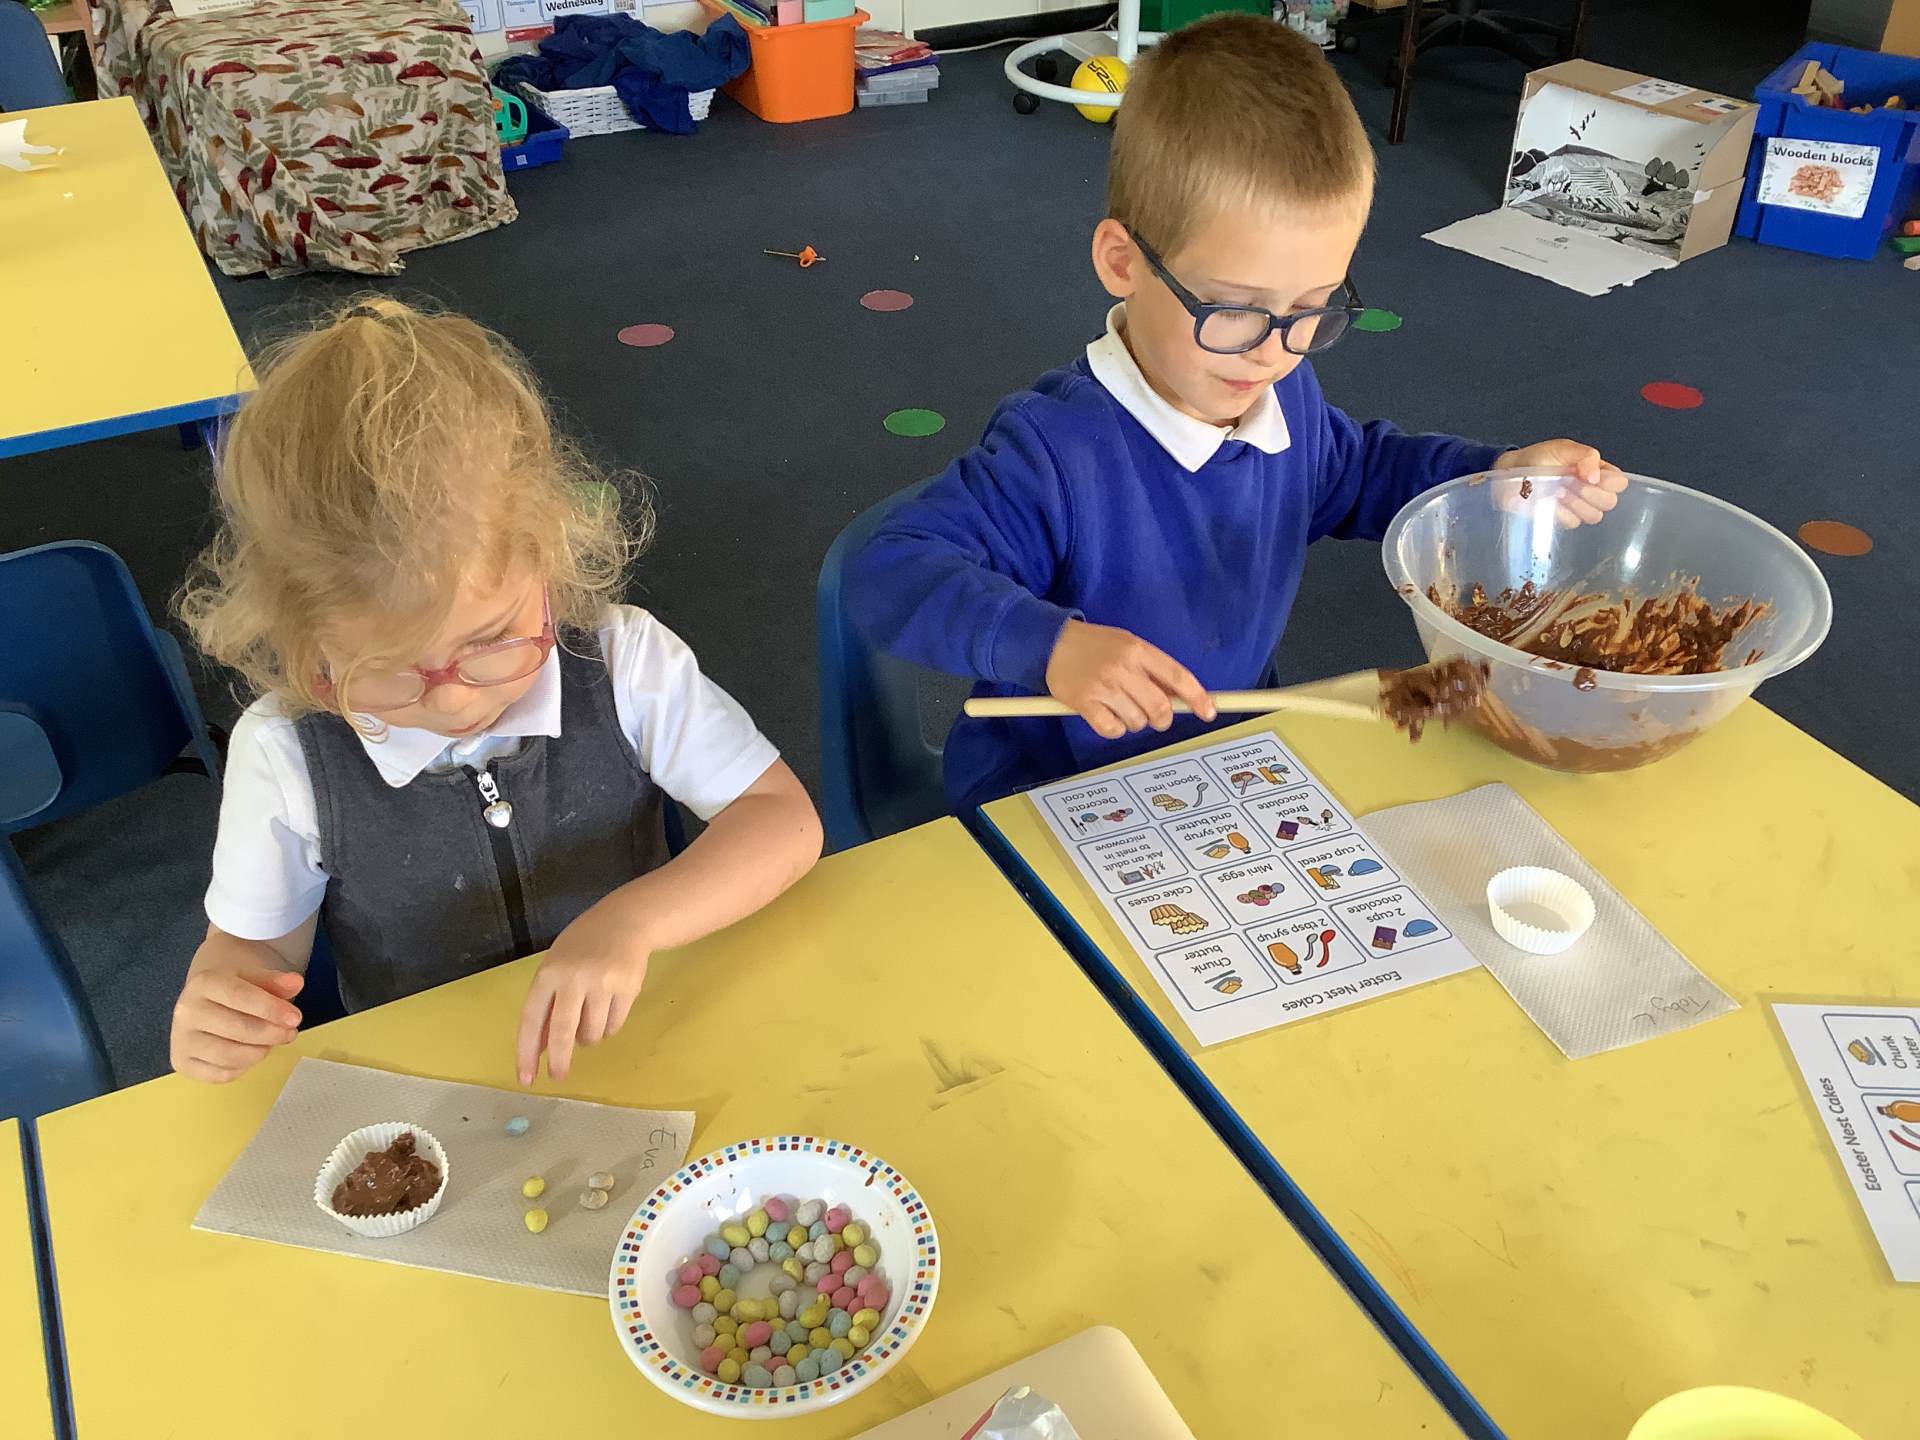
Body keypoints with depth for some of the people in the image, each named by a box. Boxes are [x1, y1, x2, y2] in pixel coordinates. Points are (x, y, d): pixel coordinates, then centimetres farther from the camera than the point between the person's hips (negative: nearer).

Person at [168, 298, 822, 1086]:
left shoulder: (624, 659, -11)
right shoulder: (283, 755, -9)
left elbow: (784, 821, -11)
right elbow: (257, 941, 5)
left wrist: (632, 920, -24)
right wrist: (216, 1002, -17)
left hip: (636, 1050, 1)